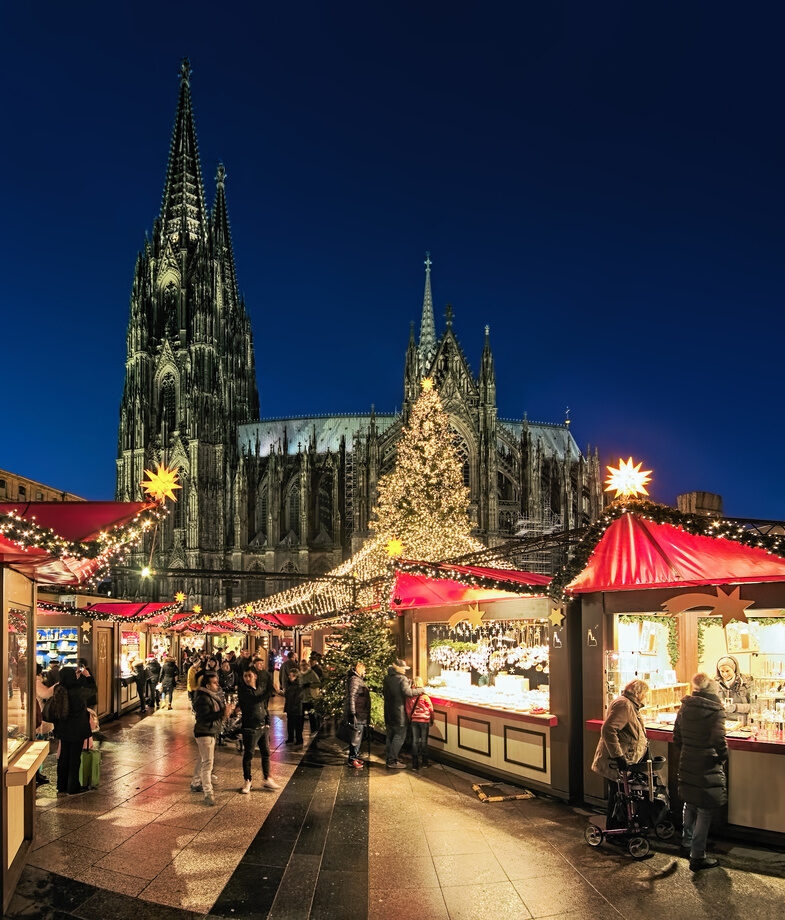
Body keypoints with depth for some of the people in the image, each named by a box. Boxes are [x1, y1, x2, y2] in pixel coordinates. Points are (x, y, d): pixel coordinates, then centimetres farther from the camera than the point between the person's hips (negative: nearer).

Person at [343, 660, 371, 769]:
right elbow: (352, 697, -21)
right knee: (356, 737, -6)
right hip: (357, 715, -10)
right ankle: (352, 759, -1)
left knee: (357, 737, 16)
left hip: (361, 715, 10)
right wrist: (352, 713, -25)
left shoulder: (359, 680, 19)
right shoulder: (355, 680, -13)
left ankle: (355, 757, 24)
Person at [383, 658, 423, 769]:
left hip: (388, 712, 8)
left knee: (390, 736, 17)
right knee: (399, 736, -2)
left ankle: (389, 758, 22)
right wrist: (420, 690, -16)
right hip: (399, 712, -8)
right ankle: (393, 761, -3)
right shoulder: (402, 679, -14)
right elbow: (407, 692, -26)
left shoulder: (387, 679, 10)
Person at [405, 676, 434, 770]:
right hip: (424, 720, -2)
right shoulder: (424, 695, -12)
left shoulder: (409, 696, -5)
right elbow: (430, 708, -3)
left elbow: (408, 709, 3)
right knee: (424, 741, 9)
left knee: (415, 741, 7)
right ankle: (425, 762, 19)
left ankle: (415, 764, 6)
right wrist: (432, 719, 12)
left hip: (414, 720, 2)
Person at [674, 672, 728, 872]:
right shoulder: (715, 709, -15)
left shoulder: (685, 707, 3)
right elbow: (719, 739, -22)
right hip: (707, 766, -6)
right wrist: (723, 756, -5)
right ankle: (697, 857, 9)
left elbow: (676, 737, 7)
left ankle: (687, 842, 40)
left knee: (690, 804, 24)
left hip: (687, 764, 6)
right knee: (705, 810, 4)